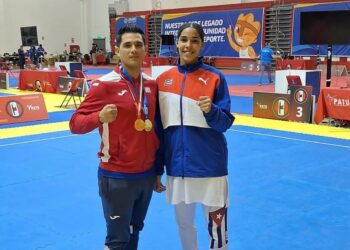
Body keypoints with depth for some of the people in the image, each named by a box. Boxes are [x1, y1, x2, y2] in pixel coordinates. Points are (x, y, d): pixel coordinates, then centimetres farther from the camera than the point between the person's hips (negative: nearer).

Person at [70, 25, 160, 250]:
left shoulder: (152, 84, 4)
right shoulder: (105, 84, -13)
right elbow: (75, 123, -12)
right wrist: (99, 117, -31)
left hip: (147, 174, 6)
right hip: (117, 177, -5)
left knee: (135, 232, 21)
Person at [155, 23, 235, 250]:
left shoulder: (215, 78, -6)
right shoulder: (163, 80, 3)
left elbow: (225, 124, -4)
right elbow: (158, 127, 8)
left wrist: (211, 111, -26)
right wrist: (156, 169, 8)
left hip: (210, 166, -3)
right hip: (177, 167, 3)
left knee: (217, 231, 3)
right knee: (184, 224, 17)